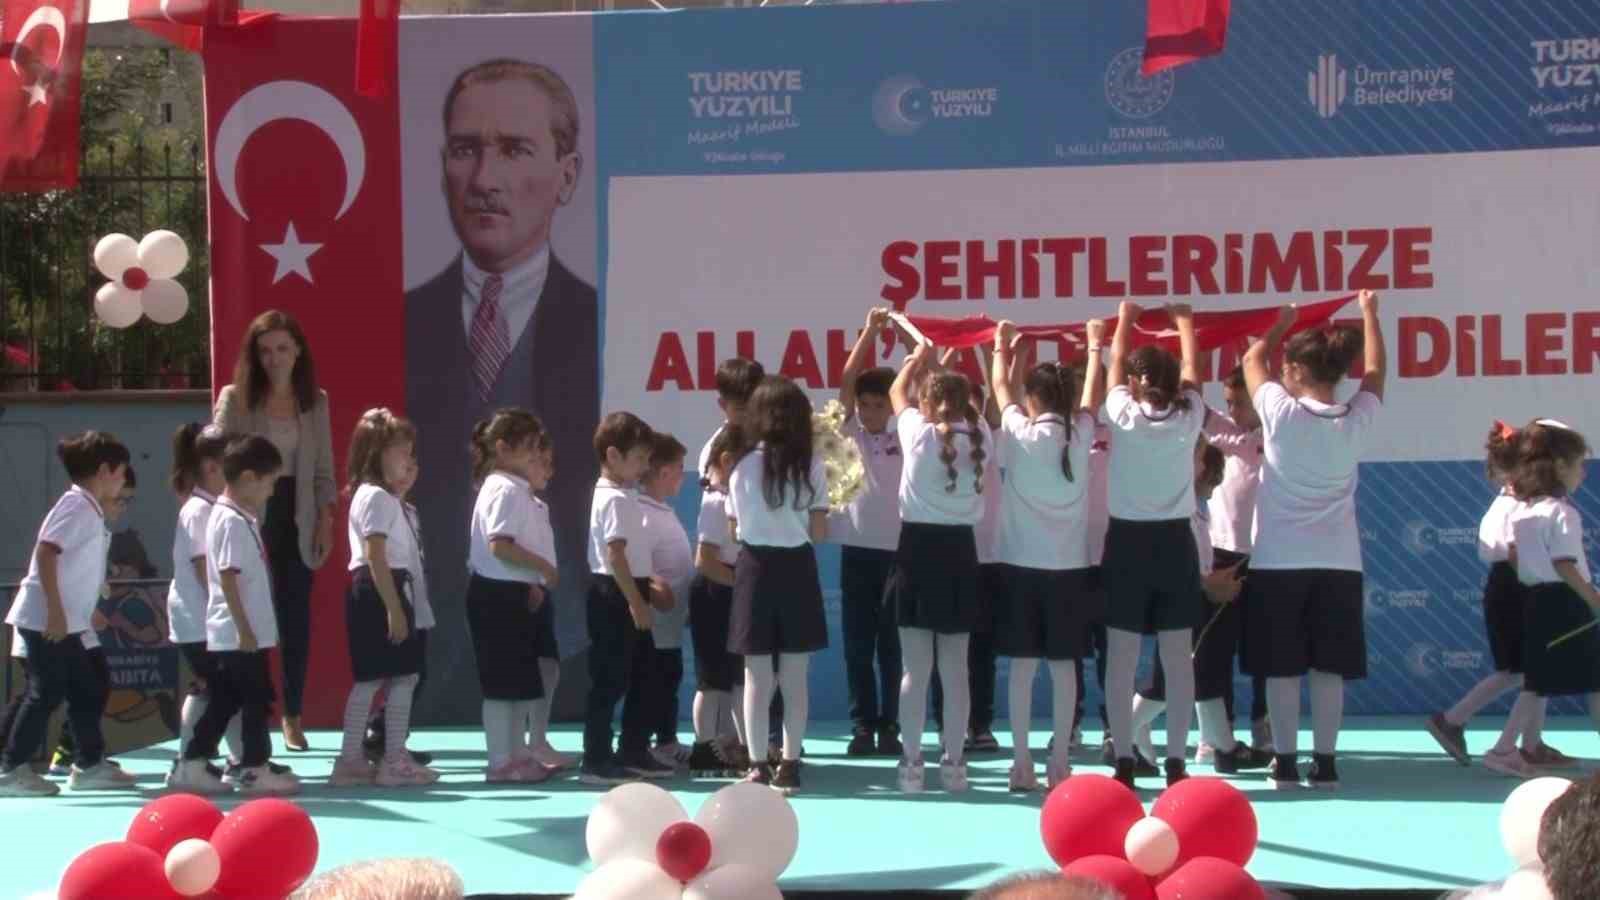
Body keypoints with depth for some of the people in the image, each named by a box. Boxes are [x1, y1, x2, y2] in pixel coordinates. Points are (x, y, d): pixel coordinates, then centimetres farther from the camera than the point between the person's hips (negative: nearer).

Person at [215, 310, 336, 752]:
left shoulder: (315, 401, 9)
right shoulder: (235, 399, -1)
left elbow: (324, 469, 10)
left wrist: (325, 519, 2)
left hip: (298, 517, 3)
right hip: (249, 515, -3)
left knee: (296, 616, 5)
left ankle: (293, 716, 13)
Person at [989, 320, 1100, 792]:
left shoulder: (1021, 436, -6)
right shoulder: (1081, 436, -2)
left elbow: (1002, 389, 10)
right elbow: (1092, 396, 16)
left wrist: (1002, 346, 27)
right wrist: (1095, 345, 30)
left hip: (1021, 564, -1)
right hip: (1069, 567, 2)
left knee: (1022, 664, 1)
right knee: (1064, 664, 5)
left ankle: (1021, 763, -1)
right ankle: (1060, 761, 4)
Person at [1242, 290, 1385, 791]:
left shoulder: (1281, 414, -10)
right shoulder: (1357, 421, -2)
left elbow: (1253, 360, 7)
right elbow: (1376, 372, 17)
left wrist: (1282, 324, 24)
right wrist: (1369, 313, 29)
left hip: (1279, 561, -3)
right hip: (1338, 562, 3)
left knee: (1282, 668, 2)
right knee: (1329, 667, 5)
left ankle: (1285, 763, 2)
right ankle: (1324, 763, 5)